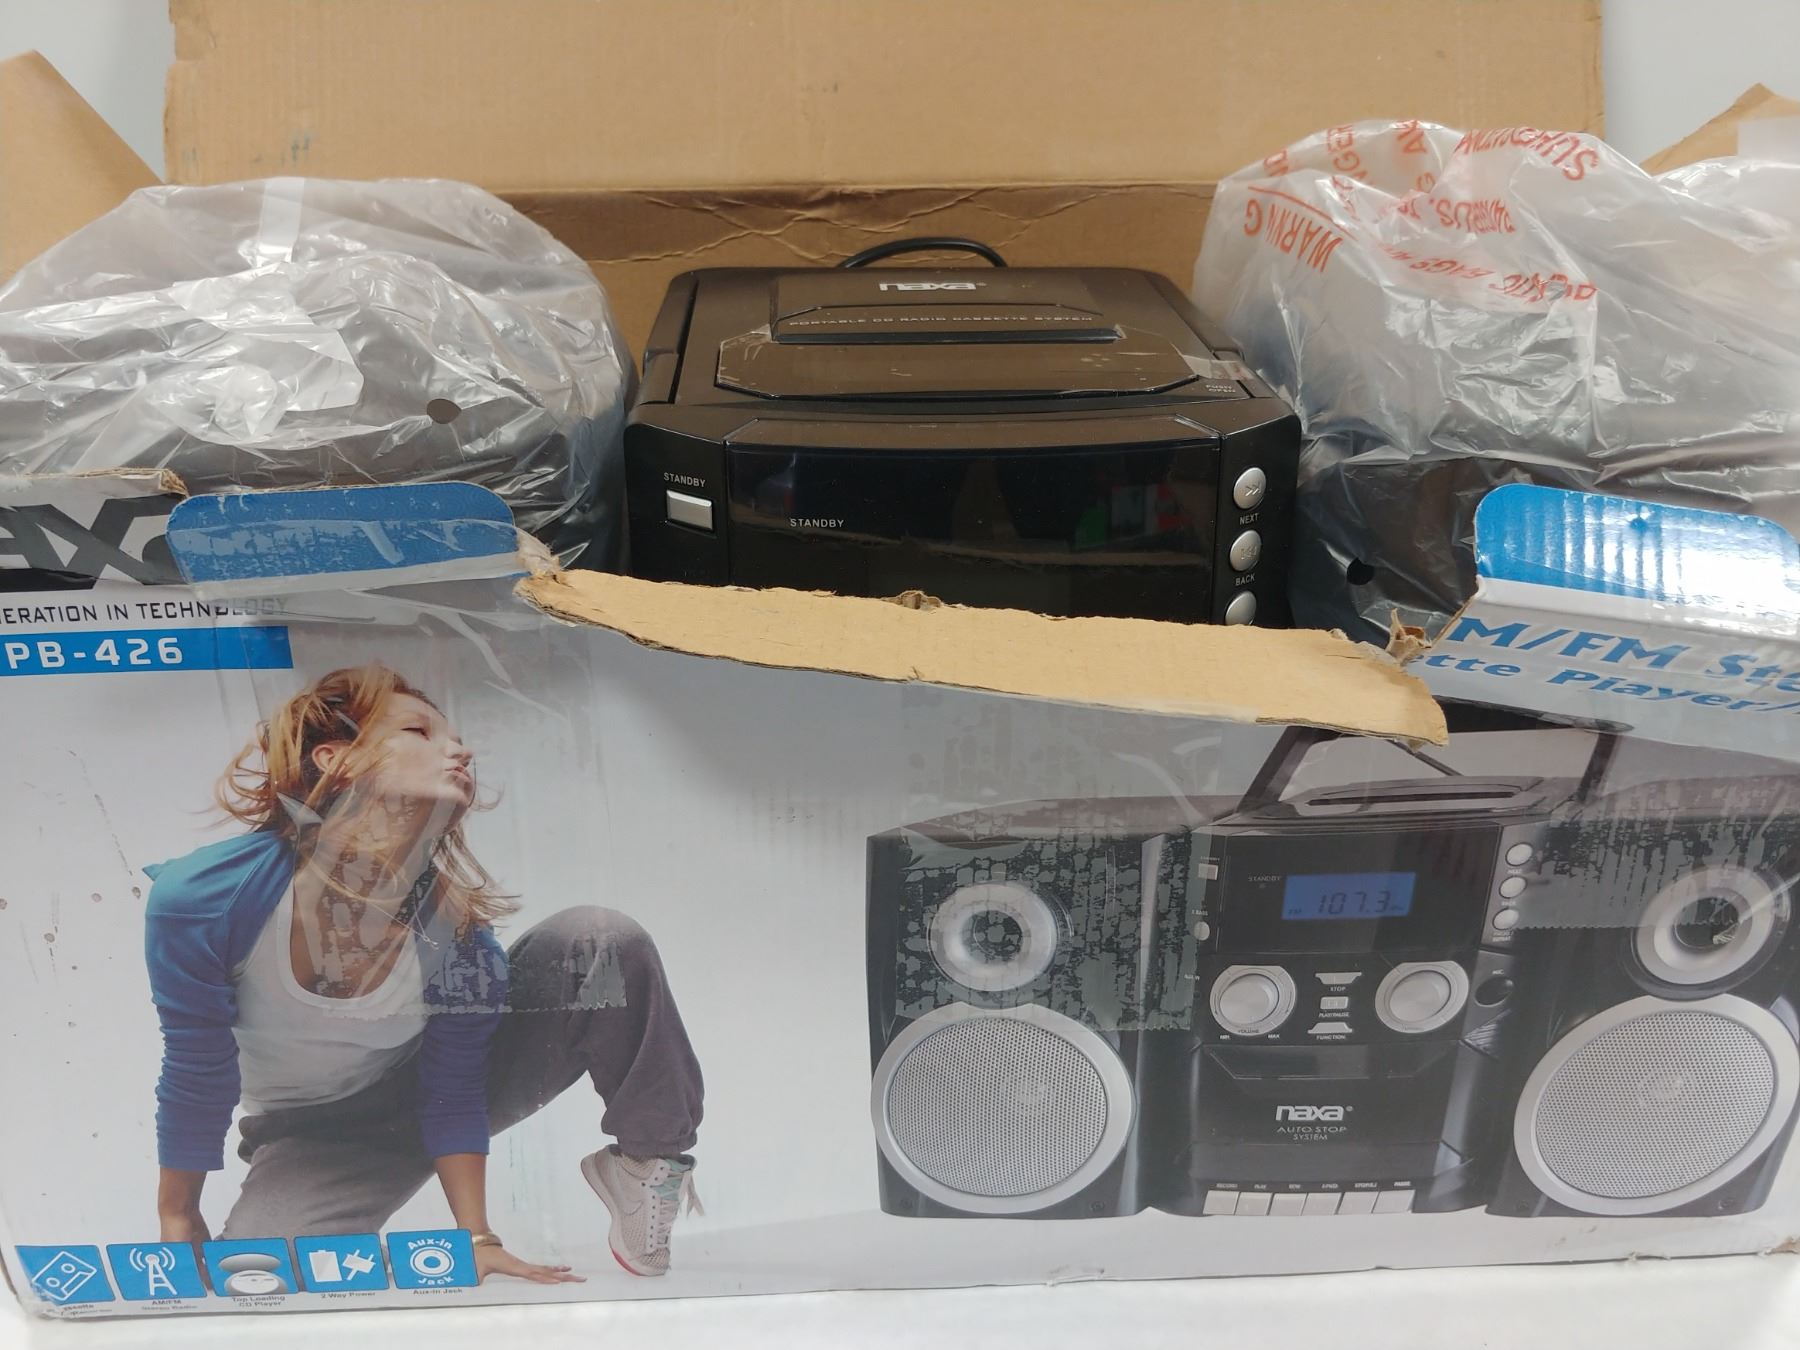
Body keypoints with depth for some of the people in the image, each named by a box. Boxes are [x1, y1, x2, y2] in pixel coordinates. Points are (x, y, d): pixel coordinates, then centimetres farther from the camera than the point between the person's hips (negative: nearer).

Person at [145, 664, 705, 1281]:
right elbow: (196, 1075, -15)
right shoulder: (205, 898, -29)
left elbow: (454, 1092, -13)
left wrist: (477, 1237, -14)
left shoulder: (455, 920, -26)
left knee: (601, 942, -23)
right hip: (313, 1138, 0)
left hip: (436, 1082, 0)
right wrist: (178, 1222, -4)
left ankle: (645, 1160, -6)